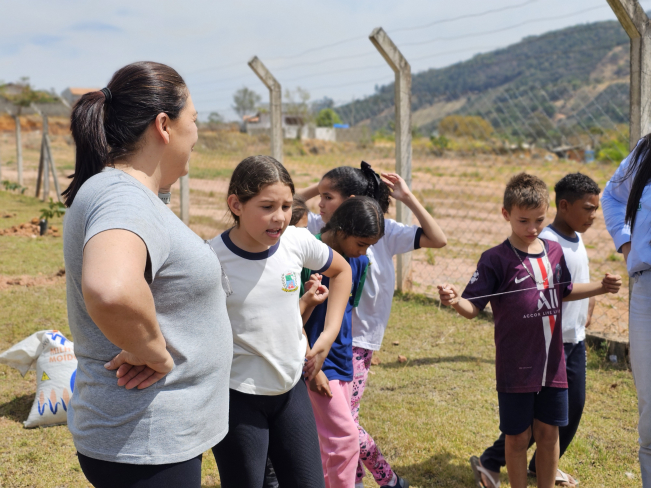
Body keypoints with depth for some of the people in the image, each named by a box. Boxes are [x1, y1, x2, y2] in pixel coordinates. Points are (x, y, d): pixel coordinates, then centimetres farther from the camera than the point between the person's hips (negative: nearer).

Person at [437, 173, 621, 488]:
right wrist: (456, 301, -34)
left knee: (549, 432, 14)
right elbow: (473, 308, -14)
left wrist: (601, 287, 13)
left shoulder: (555, 252, 5)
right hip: (515, 368, -4)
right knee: (517, 437, 8)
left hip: (552, 364, 5)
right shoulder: (496, 259, -12)